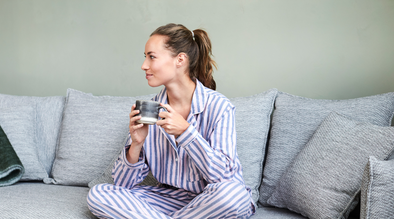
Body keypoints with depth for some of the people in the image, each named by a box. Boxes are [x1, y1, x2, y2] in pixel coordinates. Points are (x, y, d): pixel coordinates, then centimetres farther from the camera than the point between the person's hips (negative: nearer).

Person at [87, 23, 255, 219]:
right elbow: (122, 184, -1)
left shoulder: (218, 107, -13)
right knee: (97, 195, -14)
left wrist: (185, 131, -28)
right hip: (169, 198, 3)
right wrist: (136, 145, -21)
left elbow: (224, 175, -21)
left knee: (234, 193, -37)